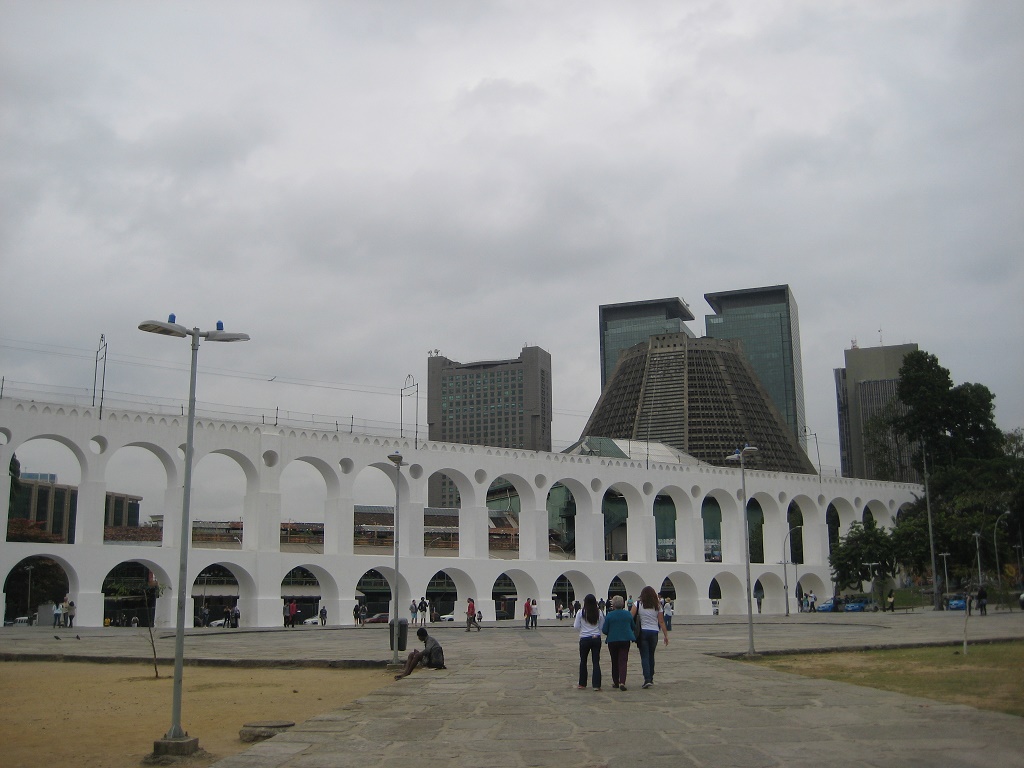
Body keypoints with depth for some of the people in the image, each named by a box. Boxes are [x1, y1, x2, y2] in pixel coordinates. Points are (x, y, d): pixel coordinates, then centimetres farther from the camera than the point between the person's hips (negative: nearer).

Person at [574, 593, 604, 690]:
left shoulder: (581, 613, -8)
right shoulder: (599, 613, -3)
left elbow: (576, 626, -4)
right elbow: (602, 627, 2)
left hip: (584, 639, -1)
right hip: (596, 639, 1)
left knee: (583, 661, 14)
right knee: (596, 662, 3)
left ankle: (582, 684, 21)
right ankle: (597, 685, -2)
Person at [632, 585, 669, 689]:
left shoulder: (638, 604, -3)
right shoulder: (658, 606, 3)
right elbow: (661, 622, 2)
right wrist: (666, 635, 7)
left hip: (642, 632, -2)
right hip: (654, 632, 2)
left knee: (644, 656, -2)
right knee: (651, 656, 16)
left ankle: (647, 679, -14)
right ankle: (651, 678, 23)